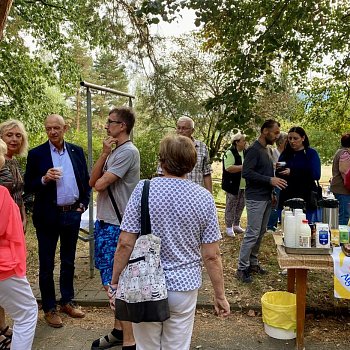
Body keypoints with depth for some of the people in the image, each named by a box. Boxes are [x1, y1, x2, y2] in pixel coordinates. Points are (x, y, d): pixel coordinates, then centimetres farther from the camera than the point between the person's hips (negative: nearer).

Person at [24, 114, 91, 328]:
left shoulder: (77, 151, 4)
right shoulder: (36, 154, -4)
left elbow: (86, 180, 10)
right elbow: (28, 187, -3)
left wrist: (83, 204, 1)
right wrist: (44, 179, -21)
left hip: (72, 214, 3)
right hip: (48, 216, -3)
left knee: (68, 261, 15)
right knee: (47, 264, 7)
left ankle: (67, 301, 31)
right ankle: (49, 308, 21)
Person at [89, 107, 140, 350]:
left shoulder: (128, 152, -16)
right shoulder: (114, 151, 13)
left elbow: (100, 184, -20)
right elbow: (93, 181, 3)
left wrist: (100, 178, 2)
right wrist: (104, 154, -6)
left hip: (117, 226, -9)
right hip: (104, 222, 9)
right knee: (110, 281, 17)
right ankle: (119, 331, 33)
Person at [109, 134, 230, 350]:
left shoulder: (144, 189, -11)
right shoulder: (204, 198, -8)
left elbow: (126, 243, -11)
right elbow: (211, 255, -7)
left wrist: (115, 282, 1)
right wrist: (220, 294, 5)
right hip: (184, 285, 1)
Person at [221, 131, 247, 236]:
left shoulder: (245, 153, 11)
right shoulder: (230, 153, -13)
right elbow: (229, 168, -25)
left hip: (243, 185, 8)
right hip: (233, 186, -8)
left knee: (240, 206, 15)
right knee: (230, 207, 1)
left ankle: (236, 225, 29)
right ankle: (229, 227, 10)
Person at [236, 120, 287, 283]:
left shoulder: (266, 150, 15)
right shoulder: (254, 150, -12)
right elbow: (246, 173, -20)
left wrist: (271, 192, 16)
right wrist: (270, 180, -23)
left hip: (266, 198, 9)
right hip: (255, 199, -9)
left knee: (260, 233, 13)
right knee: (252, 234, -6)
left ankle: (253, 263, 23)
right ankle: (242, 268, 3)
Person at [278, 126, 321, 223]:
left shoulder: (311, 153, 0)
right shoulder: (285, 154, 10)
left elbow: (315, 175, -12)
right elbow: (279, 175, 8)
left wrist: (292, 172, -19)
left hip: (306, 199, -3)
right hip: (286, 198, 3)